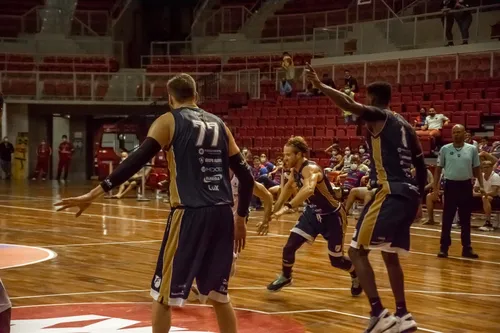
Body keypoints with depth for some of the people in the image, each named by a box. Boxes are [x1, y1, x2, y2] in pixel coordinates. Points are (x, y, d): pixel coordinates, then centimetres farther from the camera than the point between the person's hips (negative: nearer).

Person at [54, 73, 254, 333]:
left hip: (190, 214, -5)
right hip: (222, 214, 5)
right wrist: (240, 218, 24)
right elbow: (246, 176, 13)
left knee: (163, 295, 7)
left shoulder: (168, 121, 2)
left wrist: (95, 193, -15)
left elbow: (138, 160, -13)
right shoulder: (218, 124, 16)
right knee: (218, 294, 19)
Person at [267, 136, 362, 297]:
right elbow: (289, 187, 18)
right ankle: (285, 277, 23)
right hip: (312, 213, 7)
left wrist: (287, 207, -63)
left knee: (336, 260, 4)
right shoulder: (295, 170, -6)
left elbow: (309, 189, -56)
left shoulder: (310, 169, -33)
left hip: (332, 216, -7)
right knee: (289, 247, -4)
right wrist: (277, 206, 14)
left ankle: (357, 275, 35)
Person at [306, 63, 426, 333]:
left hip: (391, 193, -8)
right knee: (390, 255, 20)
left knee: (357, 250, -3)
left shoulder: (377, 116, -1)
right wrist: (416, 197, 29)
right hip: (408, 194, 8)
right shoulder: (404, 125, 21)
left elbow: (349, 105, -21)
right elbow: (421, 166, 22)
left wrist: (319, 85, -14)